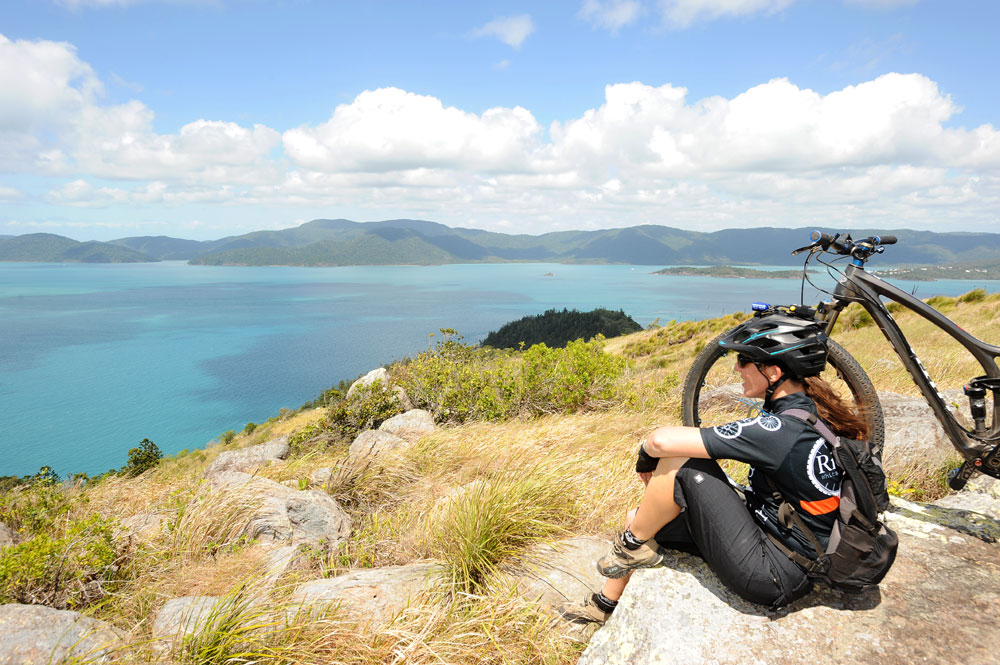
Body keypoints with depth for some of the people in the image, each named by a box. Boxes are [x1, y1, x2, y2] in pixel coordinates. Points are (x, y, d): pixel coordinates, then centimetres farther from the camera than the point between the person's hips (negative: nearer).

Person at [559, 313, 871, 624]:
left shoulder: (782, 429, -28)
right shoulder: (807, 410, 0)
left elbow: (662, 440, -32)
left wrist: (646, 455, -7)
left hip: (774, 577, -9)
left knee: (679, 459, -19)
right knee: (638, 520, 10)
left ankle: (632, 546, 4)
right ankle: (603, 605, 31)